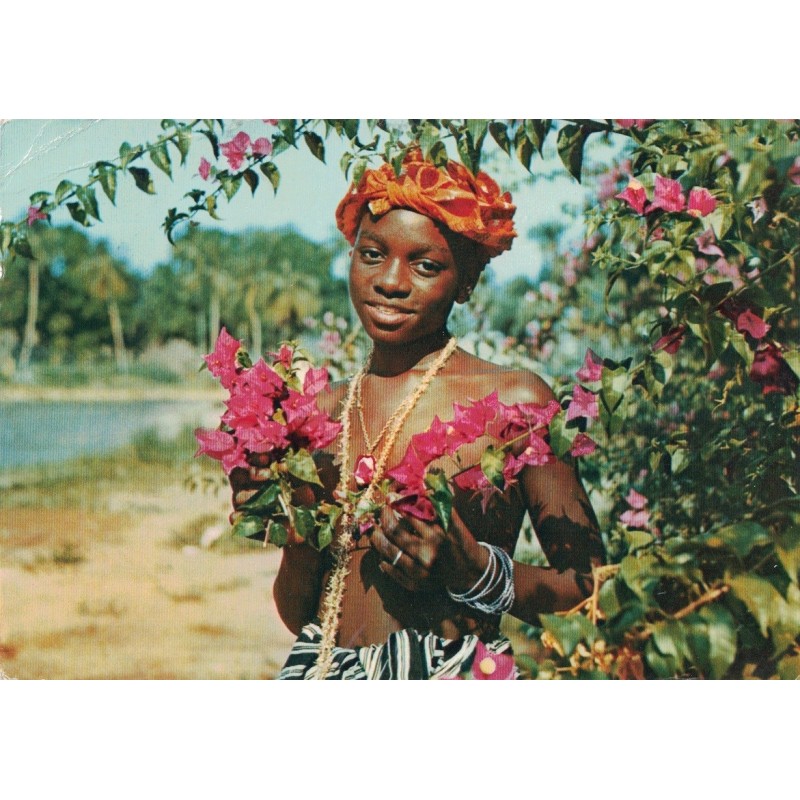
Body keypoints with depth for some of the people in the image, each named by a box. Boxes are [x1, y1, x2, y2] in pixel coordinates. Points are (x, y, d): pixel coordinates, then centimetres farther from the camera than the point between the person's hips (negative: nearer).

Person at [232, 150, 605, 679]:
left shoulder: (515, 400, -5)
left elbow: (591, 586, -5)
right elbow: (302, 615, 10)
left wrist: (474, 572, -17)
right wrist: (295, 534, -8)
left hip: (451, 673, -3)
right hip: (321, 673, 3)